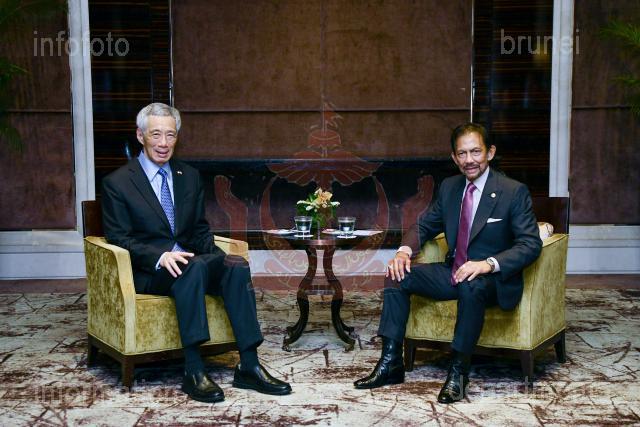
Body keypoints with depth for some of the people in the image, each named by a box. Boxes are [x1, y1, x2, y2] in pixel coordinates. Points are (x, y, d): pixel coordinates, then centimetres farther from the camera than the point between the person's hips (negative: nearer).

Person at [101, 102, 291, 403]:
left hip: (190, 263, 5)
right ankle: (193, 371, -37)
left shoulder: (190, 176, 16)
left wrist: (217, 257, -6)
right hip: (146, 273, -5)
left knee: (237, 266, -26)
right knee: (194, 266, -36)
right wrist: (161, 257, -24)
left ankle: (249, 367, -27)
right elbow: (119, 239, -7)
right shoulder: (117, 183, 0)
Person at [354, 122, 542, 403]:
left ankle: (459, 371, -27)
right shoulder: (449, 187, 7)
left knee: (471, 285, -39)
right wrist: (405, 251, -6)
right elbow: (425, 225, 17)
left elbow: (531, 244, -17)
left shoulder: (514, 192, -10)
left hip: (494, 281, -6)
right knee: (398, 275, -9)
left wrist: (489, 264, -32)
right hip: (454, 273, 6)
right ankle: (391, 363, -10)